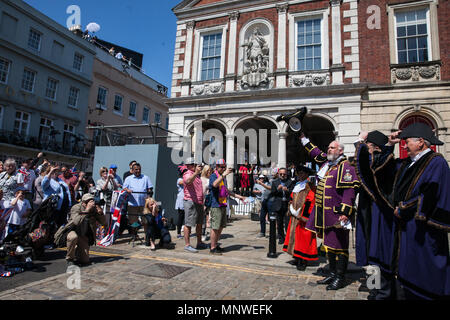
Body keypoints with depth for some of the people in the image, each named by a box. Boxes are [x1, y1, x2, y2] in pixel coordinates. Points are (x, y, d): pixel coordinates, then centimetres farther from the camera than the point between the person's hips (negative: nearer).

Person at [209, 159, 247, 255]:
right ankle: (212, 248, 4)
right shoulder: (213, 176, -8)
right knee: (215, 227, -4)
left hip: (223, 205, 9)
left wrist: (238, 196, 25)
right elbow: (215, 184, -31)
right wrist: (224, 174, -32)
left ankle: (216, 245, 25)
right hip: (216, 205, -9)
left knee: (221, 226, 14)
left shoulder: (223, 177, 18)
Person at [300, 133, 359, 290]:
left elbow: (349, 191, -18)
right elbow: (315, 152, 31)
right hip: (325, 214, 8)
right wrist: (303, 138, 31)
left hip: (337, 214, -8)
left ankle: (340, 278, 13)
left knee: (338, 245, 1)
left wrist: (345, 212, -24)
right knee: (329, 245, 16)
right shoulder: (326, 163, 14)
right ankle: (333, 273, 29)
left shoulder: (345, 167, -11)